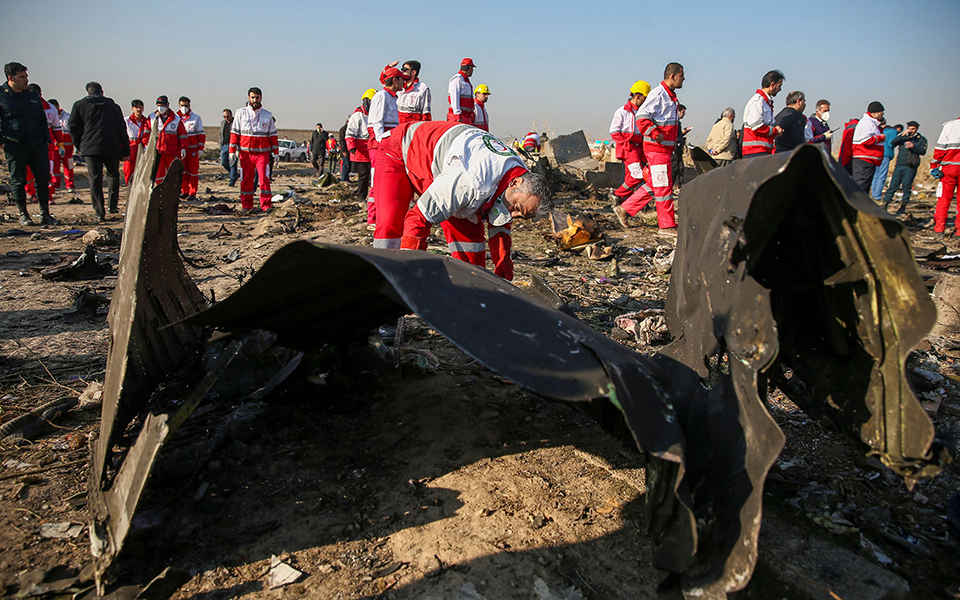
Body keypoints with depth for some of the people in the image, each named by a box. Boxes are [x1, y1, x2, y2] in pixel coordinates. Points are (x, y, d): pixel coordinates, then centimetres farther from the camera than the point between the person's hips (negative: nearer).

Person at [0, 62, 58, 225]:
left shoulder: (33, 96, 15)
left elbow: (42, 120, 21)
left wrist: (46, 139, 11)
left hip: (37, 144, 4)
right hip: (14, 146, -4)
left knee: (43, 178, 1)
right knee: (18, 181, 3)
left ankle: (45, 214, 7)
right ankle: (23, 215, 11)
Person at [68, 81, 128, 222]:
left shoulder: (79, 105, 11)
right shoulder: (113, 106, 13)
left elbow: (73, 127, 5)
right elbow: (122, 130, 10)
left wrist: (79, 145, 17)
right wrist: (125, 151, 12)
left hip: (90, 148, -1)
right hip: (112, 148, 1)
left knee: (95, 179, 1)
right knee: (113, 175, 19)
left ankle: (100, 213, -5)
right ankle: (113, 206, 12)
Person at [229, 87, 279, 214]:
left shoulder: (268, 115, 9)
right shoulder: (240, 113, 7)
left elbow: (273, 135, 12)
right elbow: (234, 133, 7)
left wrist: (276, 152, 6)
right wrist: (232, 151, 1)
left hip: (263, 152, -1)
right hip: (245, 152, 1)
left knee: (264, 179, -11)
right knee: (246, 180, 5)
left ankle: (266, 206, -8)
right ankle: (246, 206, 14)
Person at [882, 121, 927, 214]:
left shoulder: (921, 139, 9)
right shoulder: (903, 138, 16)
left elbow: (923, 151, -5)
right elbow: (892, 143, -2)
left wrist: (913, 146, -19)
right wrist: (902, 135, -12)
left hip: (910, 167, -2)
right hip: (899, 165, 2)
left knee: (906, 187, -2)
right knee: (893, 186, -2)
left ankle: (902, 207, 5)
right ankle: (885, 205, -2)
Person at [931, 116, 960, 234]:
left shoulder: (949, 125, 2)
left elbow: (940, 147, -3)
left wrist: (934, 165, 2)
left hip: (949, 167, -1)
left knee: (944, 198, 6)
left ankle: (939, 226, 3)